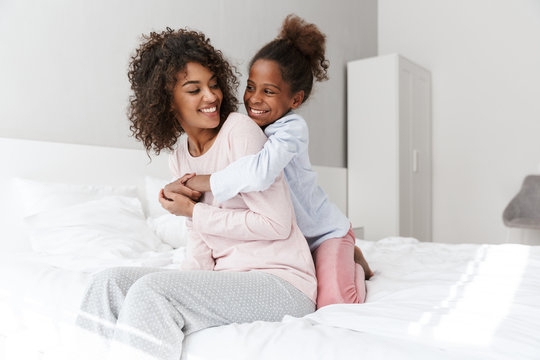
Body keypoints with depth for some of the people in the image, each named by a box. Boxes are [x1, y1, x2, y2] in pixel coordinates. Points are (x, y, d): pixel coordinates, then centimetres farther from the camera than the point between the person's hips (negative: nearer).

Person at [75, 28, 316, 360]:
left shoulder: (240, 130, -12)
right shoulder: (180, 157, 9)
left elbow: (276, 224, -15)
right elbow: (202, 240, 10)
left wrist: (194, 212, -10)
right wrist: (185, 287, -9)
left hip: (282, 282, -7)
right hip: (228, 278, 7)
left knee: (150, 291, -25)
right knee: (110, 282, -5)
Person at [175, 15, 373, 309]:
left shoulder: (292, 128, -28)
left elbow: (259, 173, -49)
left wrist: (204, 182, -36)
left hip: (324, 232, -7)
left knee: (334, 305, -21)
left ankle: (354, 265, 17)